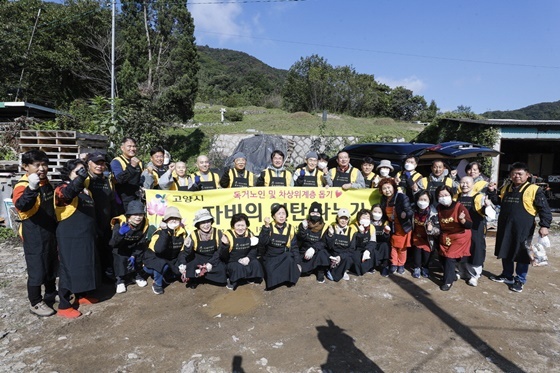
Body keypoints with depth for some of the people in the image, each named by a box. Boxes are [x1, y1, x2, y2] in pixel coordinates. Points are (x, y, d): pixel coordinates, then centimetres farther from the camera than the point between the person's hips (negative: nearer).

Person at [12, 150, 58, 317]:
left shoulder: (46, 182, 4)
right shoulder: (22, 185, -21)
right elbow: (21, 206, -43)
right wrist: (31, 188, -58)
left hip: (50, 232, 8)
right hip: (34, 236, -8)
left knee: (52, 265, 21)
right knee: (37, 269, 2)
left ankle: (51, 294, 41)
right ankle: (35, 303, 19)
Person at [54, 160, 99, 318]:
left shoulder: (84, 189, 14)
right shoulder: (62, 189, -11)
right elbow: (68, 193, -39)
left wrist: (94, 231, 21)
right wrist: (80, 178, -56)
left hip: (85, 236, 8)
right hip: (70, 237, -8)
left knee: (84, 265, 17)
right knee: (69, 268, -1)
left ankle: (81, 296, 34)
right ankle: (64, 306, 10)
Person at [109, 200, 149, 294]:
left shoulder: (145, 224, -20)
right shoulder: (120, 223, -28)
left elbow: (142, 244, -14)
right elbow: (113, 243, -37)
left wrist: (134, 256, -26)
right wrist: (120, 233, -56)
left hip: (134, 249, 3)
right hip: (120, 248, -3)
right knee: (121, 258, -31)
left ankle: (137, 275, -2)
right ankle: (120, 279, -9)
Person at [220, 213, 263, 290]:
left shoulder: (249, 234, -2)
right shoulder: (228, 235, -16)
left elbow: (254, 249, 2)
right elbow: (223, 256, -17)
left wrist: (248, 258, -19)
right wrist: (225, 245, -37)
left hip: (245, 260, 4)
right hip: (232, 262, -4)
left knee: (256, 263, -20)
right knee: (237, 268, -33)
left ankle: (251, 279, 6)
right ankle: (232, 281, -4)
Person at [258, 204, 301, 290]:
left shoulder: (290, 228, -1)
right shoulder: (268, 227, -7)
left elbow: (294, 247, 3)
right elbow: (262, 243, -23)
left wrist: (297, 262, -5)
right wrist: (266, 226, -31)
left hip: (285, 257, 2)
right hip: (270, 257, -1)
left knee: (290, 258, -33)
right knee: (272, 276, -28)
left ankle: (289, 280, -9)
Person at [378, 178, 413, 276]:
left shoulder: (402, 197, -24)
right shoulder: (384, 199, -4)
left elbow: (410, 211, -26)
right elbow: (384, 214, 3)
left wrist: (406, 214, -43)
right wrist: (386, 224, -6)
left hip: (404, 227, -5)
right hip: (393, 227, 5)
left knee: (402, 247, 11)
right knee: (393, 246, 14)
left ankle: (401, 266, 29)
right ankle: (393, 265, 27)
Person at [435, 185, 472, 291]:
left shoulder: (459, 207, -20)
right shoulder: (439, 208, -4)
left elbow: (469, 225, -19)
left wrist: (462, 219, -38)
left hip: (459, 237, -6)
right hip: (445, 237, 6)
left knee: (450, 257, -12)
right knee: (442, 257, 9)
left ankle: (448, 281, 4)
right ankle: (454, 274, 35)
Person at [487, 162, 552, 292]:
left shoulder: (534, 190, -8)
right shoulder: (505, 189, 8)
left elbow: (544, 209, -8)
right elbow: (498, 202, 21)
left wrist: (544, 225, -17)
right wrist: (492, 192, 4)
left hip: (523, 229, -5)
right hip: (505, 227, 5)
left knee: (522, 255, 5)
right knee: (506, 252, 15)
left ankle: (520, 280, 20)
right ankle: (507, 275, 31)